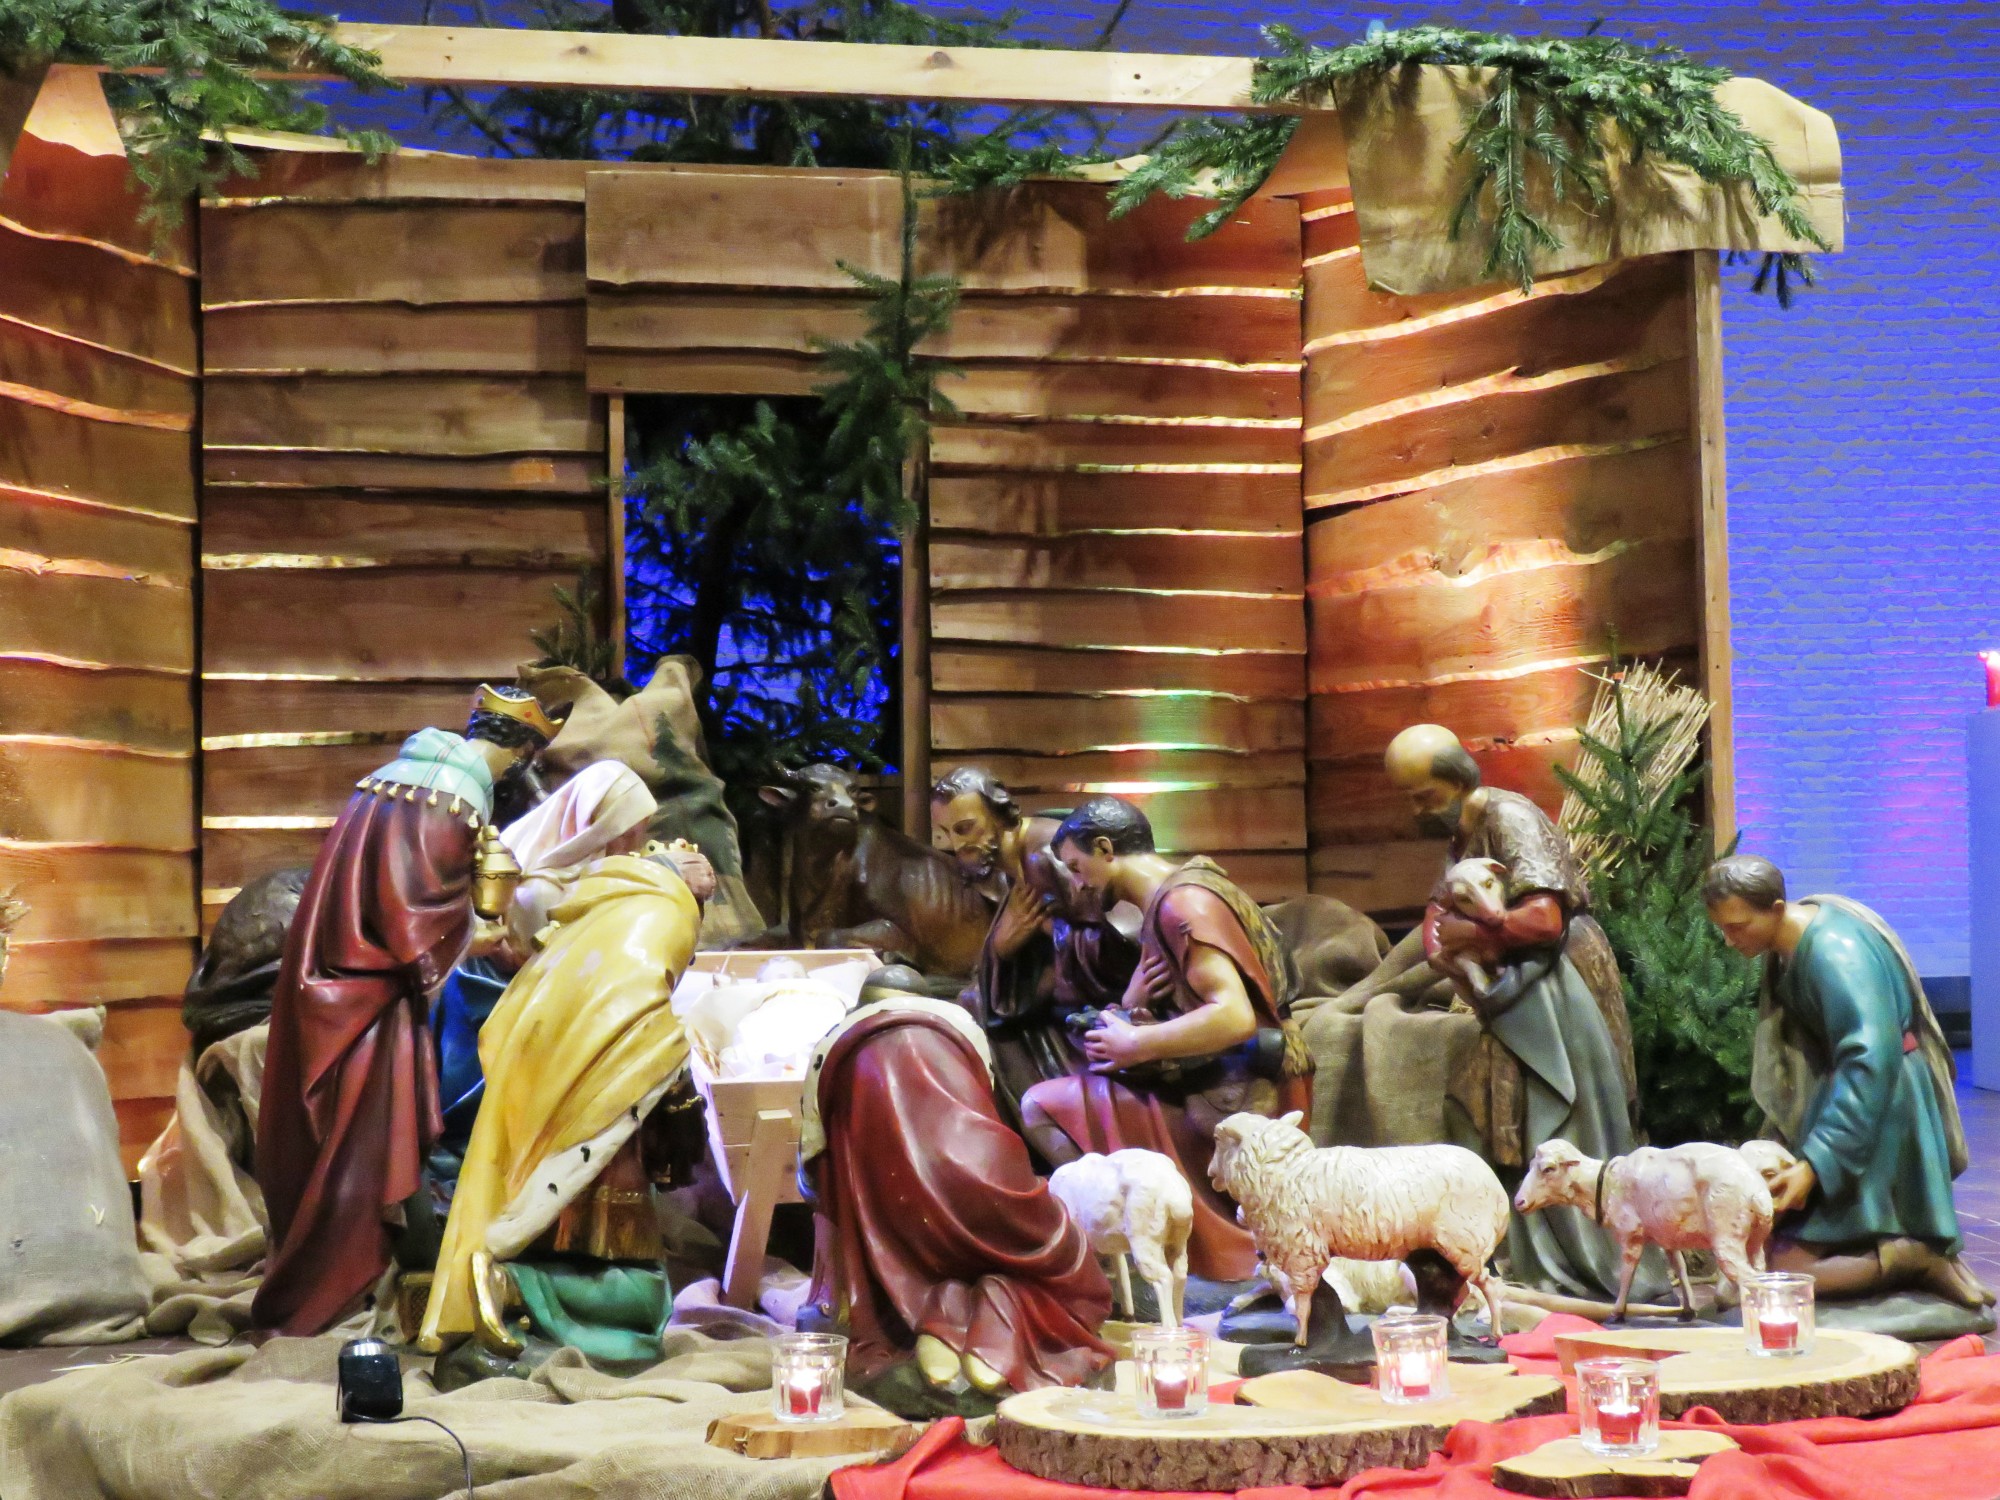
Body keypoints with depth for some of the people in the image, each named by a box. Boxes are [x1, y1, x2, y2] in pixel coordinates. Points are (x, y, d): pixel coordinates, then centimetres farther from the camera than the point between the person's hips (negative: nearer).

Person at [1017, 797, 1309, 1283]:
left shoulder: (1182, 902, -15)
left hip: (1238, 1097, -10)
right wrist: (1131, 1006, -4)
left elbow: (1235, 1018, -27)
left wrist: (1133, 1045, -17)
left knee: (1042, 1109, -14)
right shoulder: (1165, 899, 17)